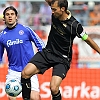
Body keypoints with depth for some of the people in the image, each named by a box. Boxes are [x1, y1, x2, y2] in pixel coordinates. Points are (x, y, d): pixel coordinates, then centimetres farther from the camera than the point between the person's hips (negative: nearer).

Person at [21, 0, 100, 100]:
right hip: (47, 52, 5)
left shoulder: (74, 25, -21)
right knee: (25, 73, -11)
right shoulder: (56, 14, -6)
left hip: (62, 59, -5)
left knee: (54, 88, -23)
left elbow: (88, 40, -8)